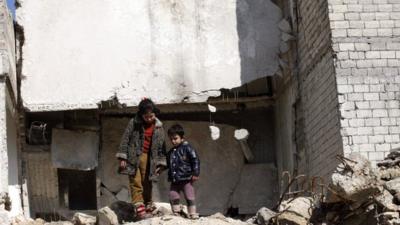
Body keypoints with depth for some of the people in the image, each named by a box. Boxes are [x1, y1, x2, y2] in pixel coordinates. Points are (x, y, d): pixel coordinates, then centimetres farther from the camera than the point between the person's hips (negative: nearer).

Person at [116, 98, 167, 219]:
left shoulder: (159, 127, 3)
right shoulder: (134, 123, -6)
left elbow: (161, 145, 8)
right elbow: (125, 139, -2)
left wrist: (160, 163, 5)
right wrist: (122, 158, -6)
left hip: (148, 158, 2)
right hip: (133, 157, -2)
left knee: (146, 183, 6)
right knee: (136, 182, -9)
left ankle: (148, 205, 19)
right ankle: (139, 207, -15)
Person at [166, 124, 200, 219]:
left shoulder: (187, 148, -8)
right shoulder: (170, 152, 12)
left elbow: (195, 160, -10)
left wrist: (195, 173, -14)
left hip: (186, 179, -6)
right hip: (174, 180, 6)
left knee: (189, 197, -1)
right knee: (173, 197, 5)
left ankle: (193, 214, 7)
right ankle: (176, 213, 17)